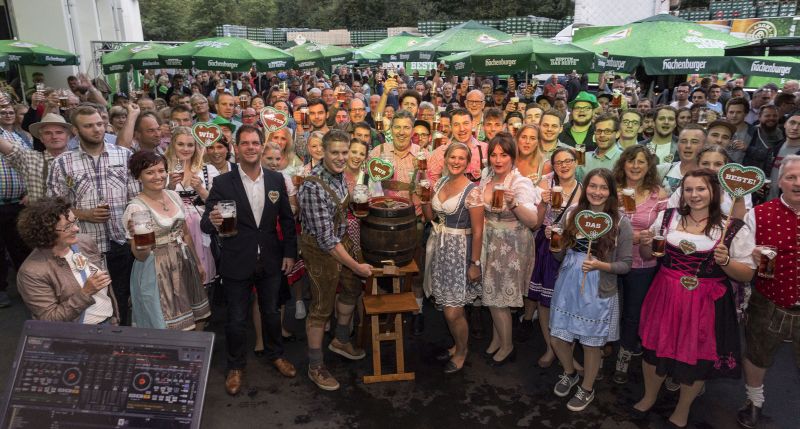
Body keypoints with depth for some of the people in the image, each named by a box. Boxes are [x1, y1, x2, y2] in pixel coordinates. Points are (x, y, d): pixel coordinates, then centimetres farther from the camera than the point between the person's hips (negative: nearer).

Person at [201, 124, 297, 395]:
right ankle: (236, 366, 34)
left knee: (271, 312, 19)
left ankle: (276, 355, 43)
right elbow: (205, 224, -12)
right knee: (236, 319, 11)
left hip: (271, 261, 2)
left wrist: (290, 252, 3)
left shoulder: (276, 180, -1)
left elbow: (287, 219, 6)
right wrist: (213, 221, -36)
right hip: (237, 263, -2)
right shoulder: (222, 183, -10)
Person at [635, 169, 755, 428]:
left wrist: (726, 262, -22)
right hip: (665, 297, 3)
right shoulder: (667, 217, 1)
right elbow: (648, 256, 11)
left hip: (706, 304, -2)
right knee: (654, 348, 15)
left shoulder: (735, 229, -8)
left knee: (696, 358, 13)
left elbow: (747, 275, -3)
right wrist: (644, 243, -10)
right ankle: (649, 396, 43)